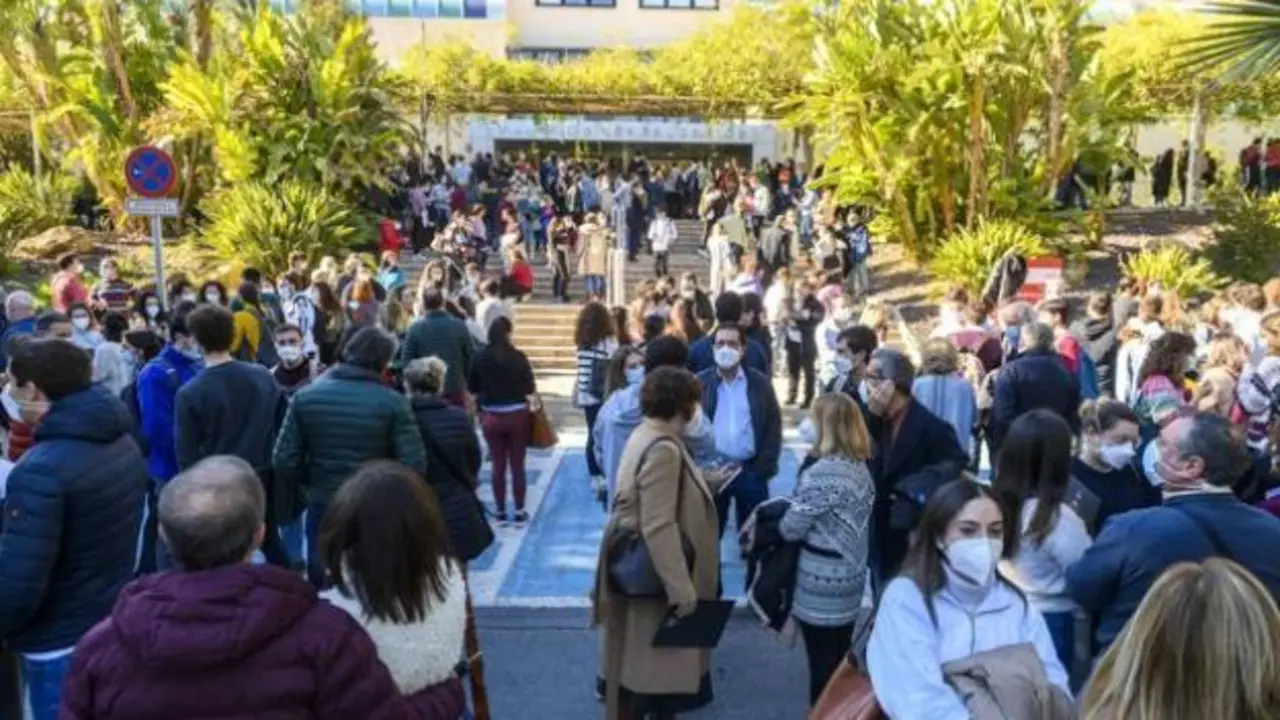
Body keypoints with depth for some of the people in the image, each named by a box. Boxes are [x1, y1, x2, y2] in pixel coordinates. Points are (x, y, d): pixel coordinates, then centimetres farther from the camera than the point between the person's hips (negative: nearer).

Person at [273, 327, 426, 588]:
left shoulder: (305, 397, -6)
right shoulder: (392, 402, -13)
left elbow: (284, 461, -7)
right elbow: (414, 465, -18)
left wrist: (313, 483, 9)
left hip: (323, 509, 2)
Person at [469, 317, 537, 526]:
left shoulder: (480, 357, -6)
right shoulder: (519, 357, -11)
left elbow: (472, 387, 4)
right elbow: (530, 388, -6)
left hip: (491, 417, 1)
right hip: (517, 415, -1)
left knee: (498, 465, 10)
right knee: (517, 465, 7)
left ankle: (501, 512, 16)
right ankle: (519, 512, 13)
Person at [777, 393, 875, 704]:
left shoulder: (822, 472, -23)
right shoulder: (860, 467, 5)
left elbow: (791, 527, -19)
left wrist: (775, 521, 2)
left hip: (821, 585, -8)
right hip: (849, 579, 8)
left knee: (823, 667, 6)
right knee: (840, 662, 19)